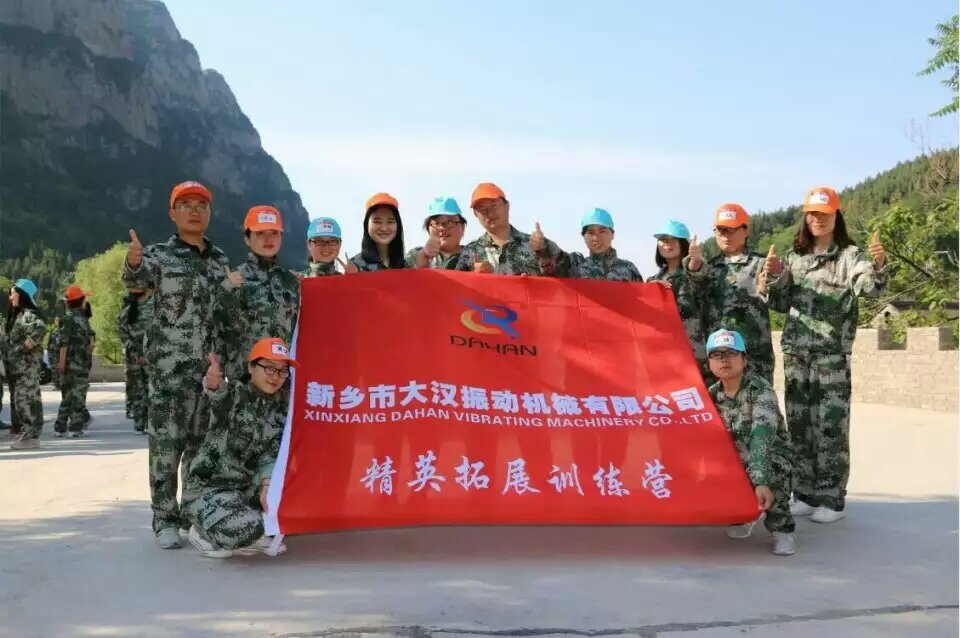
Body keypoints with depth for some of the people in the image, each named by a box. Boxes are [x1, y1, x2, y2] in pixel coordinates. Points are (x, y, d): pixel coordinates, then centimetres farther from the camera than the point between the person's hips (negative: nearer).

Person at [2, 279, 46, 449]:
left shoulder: (29, 315, -14)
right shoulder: (15, 315, 16)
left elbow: (41, 329, -34)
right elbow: (6, 338, 27)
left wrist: (26, 346, -25)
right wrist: (7, 358, 12)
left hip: (26, 366, -10)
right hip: (15, 366, 10)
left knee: (26, 399, -7)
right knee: (17, 399, 12)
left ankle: (32, 436, -3)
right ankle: (24, 432, 19)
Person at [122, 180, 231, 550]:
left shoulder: (220, 259, 12)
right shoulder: (160, 255, -2)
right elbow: (135, 281, -23)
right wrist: (133, 263, -45)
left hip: (209, 363, 5)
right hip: (169, 363, -4)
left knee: (202, 441, 9)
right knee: (166, 441, -4)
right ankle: (166, 520, 4)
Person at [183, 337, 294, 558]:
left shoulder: (282, 402, -1)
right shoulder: (234, 393, -15)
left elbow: (273, 450, -4)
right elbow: (219, 395, -40)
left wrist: (267, 484, -21)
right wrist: (213, 385, -64)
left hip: (248, 487, 6)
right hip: (208, 488, -6)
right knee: (245, 527, -31)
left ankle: (256, 534, 8)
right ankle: (203, 532, 4)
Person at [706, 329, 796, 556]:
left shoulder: (760, 390, -20)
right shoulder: (712, 394, -1)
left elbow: (762, 437, -35)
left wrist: (761, 482, -47)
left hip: (770, 457, -5)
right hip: (733, 459, 5)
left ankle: (782, 529, -14)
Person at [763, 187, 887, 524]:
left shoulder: (850, 256, -2)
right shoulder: (794, 256, 12)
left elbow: (869, 286, -21)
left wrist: (879, 265, -42)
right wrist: (775, 278, -5)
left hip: (832, 353, -5)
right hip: (795, 351, 5)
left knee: (830, 426, -4)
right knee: (799, 424, 9)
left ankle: (831, 499, 5)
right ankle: (805, 494, 19)